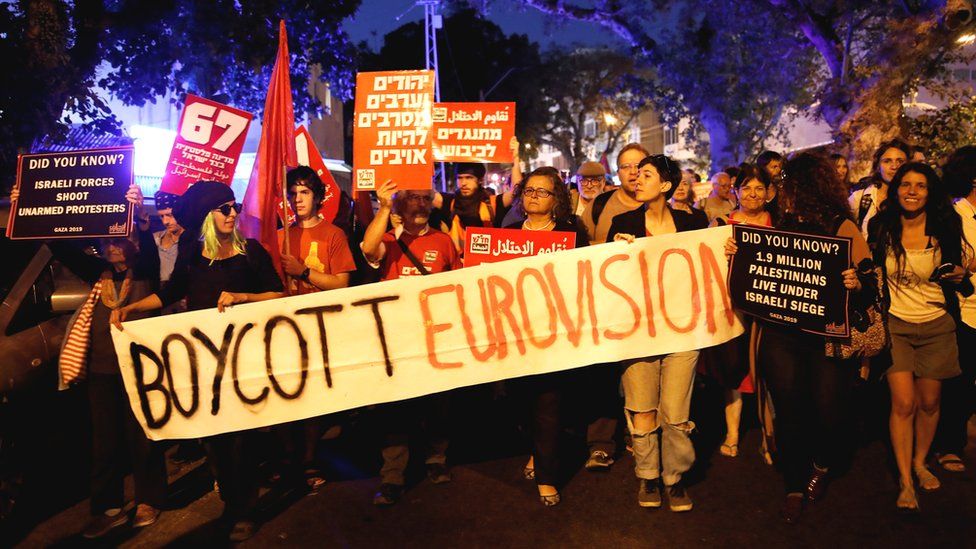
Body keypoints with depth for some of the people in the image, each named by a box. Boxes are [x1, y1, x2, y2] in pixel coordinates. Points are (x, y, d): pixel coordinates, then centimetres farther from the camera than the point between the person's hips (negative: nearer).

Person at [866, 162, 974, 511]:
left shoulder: (945, 232, -6)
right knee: (904, 403, -6)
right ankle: (905, 481, 5)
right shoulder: (881, 228, -5)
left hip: (937, 326, 1)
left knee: (929, 402, 10)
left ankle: (920, 463, 34)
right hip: (896, 324, -1)